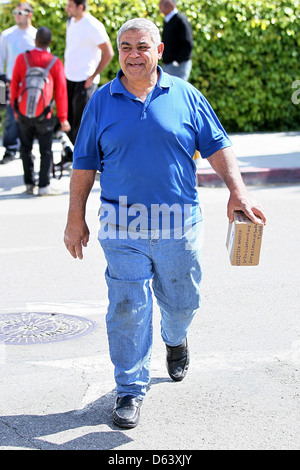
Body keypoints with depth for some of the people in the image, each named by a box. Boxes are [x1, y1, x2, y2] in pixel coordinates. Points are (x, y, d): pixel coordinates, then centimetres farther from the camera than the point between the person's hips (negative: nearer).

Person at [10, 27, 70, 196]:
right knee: (46, 150, 5)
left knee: (26, 148, 14)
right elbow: (61, 92, -7)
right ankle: (44, 186, 3)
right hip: (44, 115, -2)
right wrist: (63, 118, 0)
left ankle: (29, 184, 16)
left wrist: (15, 109, 13)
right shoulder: (56, 63, -8)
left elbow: (14, 86, 1)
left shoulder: (22, 58, -4)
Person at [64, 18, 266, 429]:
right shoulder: (101, 101, 3)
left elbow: (217, 146, 4)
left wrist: (237, 190, -9)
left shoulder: (185, 96, 3)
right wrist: (76, 218, 4)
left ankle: (175, 338, 51)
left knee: (182, 301, 16)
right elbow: (84, 163, 6)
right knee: (128, 309, -3)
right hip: (123, 230, -1)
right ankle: (131, 389, 11)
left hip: (179, 224, 1)